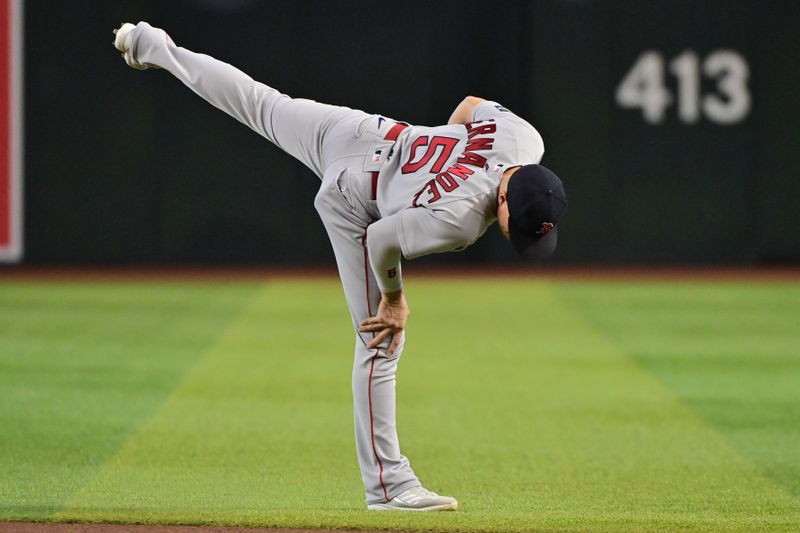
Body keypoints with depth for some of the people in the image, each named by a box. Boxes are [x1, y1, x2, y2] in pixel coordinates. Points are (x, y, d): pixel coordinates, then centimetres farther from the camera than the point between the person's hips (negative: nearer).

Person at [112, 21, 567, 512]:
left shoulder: (526, 140, -26)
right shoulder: (459, 220, -42)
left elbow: (470, 104, -5)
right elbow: (382, 241, -26)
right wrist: (393, 298, -7)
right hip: (354, 199, -7)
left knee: (264, 105, 27)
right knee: (382, 340, -3)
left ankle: (155, 48, 47)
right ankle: (386, 483, 3)